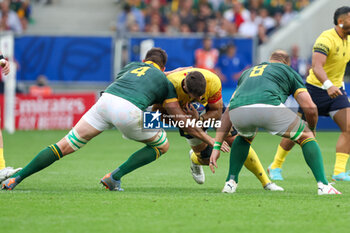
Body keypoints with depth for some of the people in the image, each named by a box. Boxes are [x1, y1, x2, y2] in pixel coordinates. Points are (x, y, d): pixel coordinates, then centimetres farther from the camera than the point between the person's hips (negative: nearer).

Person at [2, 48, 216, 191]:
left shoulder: (133, 66, 34)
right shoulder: (165, 81, 24)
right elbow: (182, 120, 23)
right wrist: (209, 140, 32)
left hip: (106, 101, 4)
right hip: (129, 112, -3)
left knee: (64, 147, 8)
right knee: (162, 146, 21)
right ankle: (115, 177, 9)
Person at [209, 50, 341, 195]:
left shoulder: (247, 73, 40)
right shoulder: (288, 71, 29)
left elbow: (228, 113, 36)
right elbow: (310, 108, 17)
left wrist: (217, 146, 35)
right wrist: (312, 129, 38)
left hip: (238, 112, 4)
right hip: (268, 106, -4)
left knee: (244, 137, 41)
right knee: (306, 137, 20)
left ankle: (231, 182, 28)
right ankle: (323, 185, 6)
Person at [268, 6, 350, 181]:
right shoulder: (326, 39, -22)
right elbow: (316, 66, -34)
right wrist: (328, 85, -49)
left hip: (336, 90, 6)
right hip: (315, 89, -6)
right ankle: (275, 167, 20)